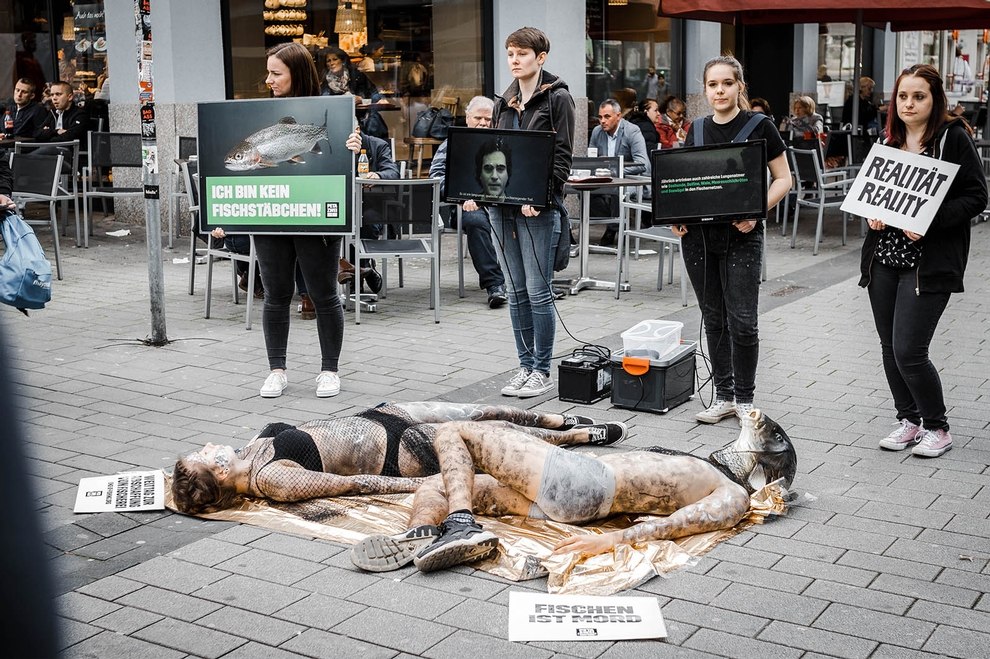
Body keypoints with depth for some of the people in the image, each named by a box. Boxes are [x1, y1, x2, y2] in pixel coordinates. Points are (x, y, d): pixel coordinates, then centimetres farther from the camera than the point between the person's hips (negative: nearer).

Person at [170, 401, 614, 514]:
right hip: (396, 453, -8)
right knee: (497, 433, 5)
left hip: (373, 418, 8)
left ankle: (564, 421, 40)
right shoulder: (270, 480, -28)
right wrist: (428, 486, -24)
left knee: (487, 412, 16)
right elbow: (352, 484, -26)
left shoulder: (254, 447, -5)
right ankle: (582, 435, 28)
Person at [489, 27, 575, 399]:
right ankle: (525, 365, 17)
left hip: (538, 208, -6)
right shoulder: (503, 103, 17)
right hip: (502, 205, 6)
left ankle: (542, 371, 6)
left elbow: (562, 157, -8)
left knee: (538, 291, -3)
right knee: (516, 291, 9)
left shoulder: (558, 98, -2)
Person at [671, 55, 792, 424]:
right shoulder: (696, 130, 10)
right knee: (713, 318, 10)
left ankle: (744, 398, 12)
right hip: (698, 236, 4)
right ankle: (723, 396, 20)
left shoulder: (759, 126, -3)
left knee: (742, 321, -4)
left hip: (741, 237, -4)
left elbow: (783, 179, -1)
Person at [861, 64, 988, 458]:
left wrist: (930, 221, -20)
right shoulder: (889, 142, 12)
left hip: (929, 262, -6)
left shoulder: (953, 138, -6)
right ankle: (908, 420, 27)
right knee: (890, 348, 10)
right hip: (884, 259, 6)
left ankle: (937, 428, 11)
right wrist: (871, 214, 0)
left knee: (909, 351, -9)